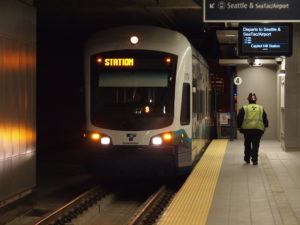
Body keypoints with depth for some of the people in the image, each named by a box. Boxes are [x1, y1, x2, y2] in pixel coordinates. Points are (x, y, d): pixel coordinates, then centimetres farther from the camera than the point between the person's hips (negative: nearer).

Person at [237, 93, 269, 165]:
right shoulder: (261, 108, 10)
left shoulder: (244, 108, 4)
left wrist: (239, 127, 14)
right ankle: (254, 160, -5)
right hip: (258, 130, 0)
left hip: (247, 130, 0)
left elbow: (239, 119, 2)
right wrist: (265, 127, 26)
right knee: (255, 145, 2)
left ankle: (247, 159, 23)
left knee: (247, 145, 14)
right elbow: (265, 120, 13)